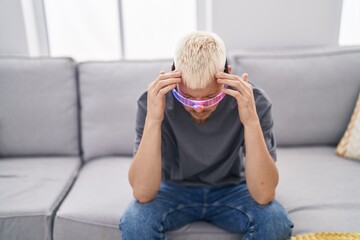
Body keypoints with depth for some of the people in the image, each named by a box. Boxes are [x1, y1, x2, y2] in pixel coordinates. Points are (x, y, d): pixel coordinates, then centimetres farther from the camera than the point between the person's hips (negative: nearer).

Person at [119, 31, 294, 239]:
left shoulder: (253, 101, -23)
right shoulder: (156, 101, -23)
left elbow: (264, 195, -28)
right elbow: (142, 193, -27)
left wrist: (251, 120, -40)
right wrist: (153, 119, -39)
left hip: (232, 190, 1)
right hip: (176, 190, 0)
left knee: (275, 222, -27)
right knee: (134, 222, -28)